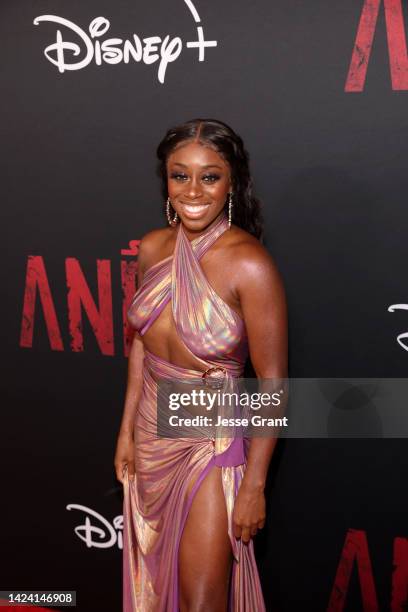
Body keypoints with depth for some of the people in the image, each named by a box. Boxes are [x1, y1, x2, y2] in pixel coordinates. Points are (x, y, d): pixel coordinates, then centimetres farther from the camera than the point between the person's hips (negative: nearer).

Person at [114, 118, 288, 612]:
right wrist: (127, 429, 8)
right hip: (151, 431, 6)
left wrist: (255, 485, -15)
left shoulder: (250, 264, -23)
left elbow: (273, 383, -18)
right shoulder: (153, 247, -5)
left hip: (212, 441, -5)